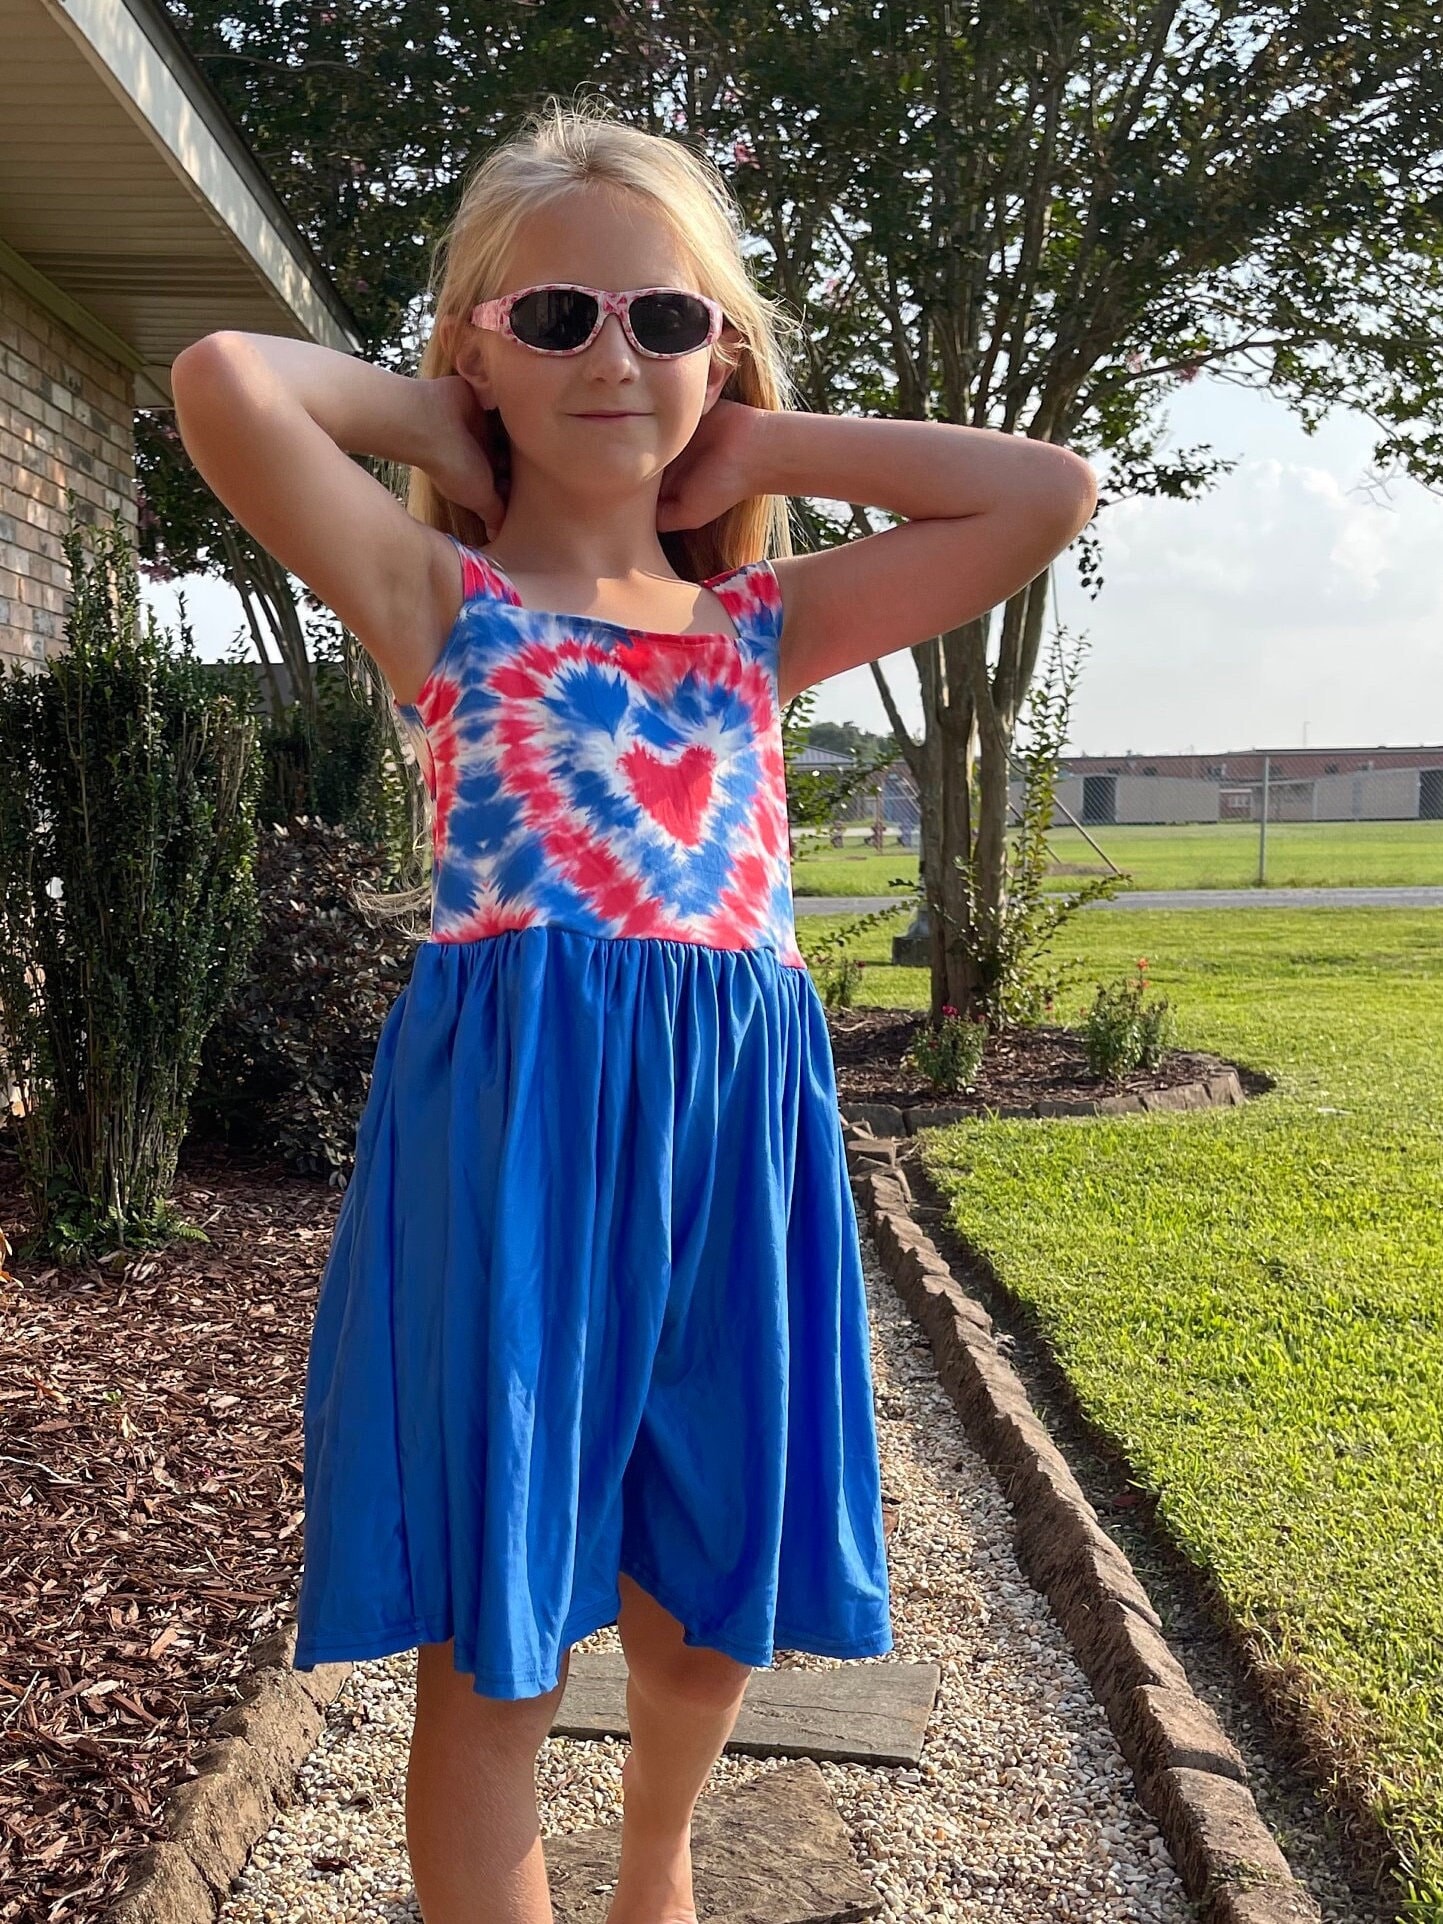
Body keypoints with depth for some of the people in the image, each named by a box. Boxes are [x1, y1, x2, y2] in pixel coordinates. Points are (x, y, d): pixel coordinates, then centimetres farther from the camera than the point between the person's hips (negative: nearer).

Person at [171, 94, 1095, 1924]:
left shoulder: (763, 621, 13)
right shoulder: (442, 594, 3)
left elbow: (1052, 490, 10)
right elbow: (222, 380, -13)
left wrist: (760, 446, 12)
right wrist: (436, 415, 5)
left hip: (738, 1118, 4)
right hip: (513, 1112, -4)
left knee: (704, 1608, 18)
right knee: (492, 1645, 4)